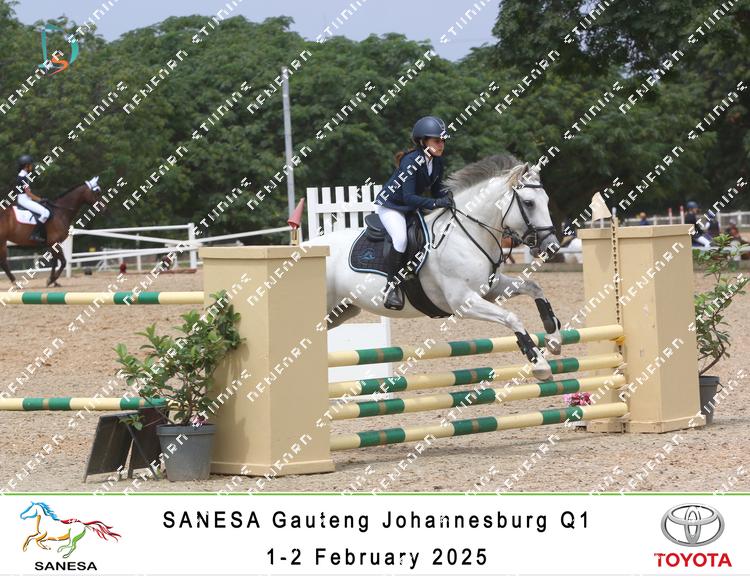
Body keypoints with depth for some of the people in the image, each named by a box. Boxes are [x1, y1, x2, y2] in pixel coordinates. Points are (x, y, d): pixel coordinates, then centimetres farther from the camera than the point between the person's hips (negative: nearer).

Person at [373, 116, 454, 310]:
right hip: (391, 206, -8)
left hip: (413, 207, 8)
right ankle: (392, 286, -24)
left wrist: (446, 195, -17)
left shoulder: (437, 161, -4)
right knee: (400, 238, -32)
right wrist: (436, 203, -41)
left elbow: (436, 188, 6)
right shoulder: (411, 161, -28)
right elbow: (409, 197, -32)